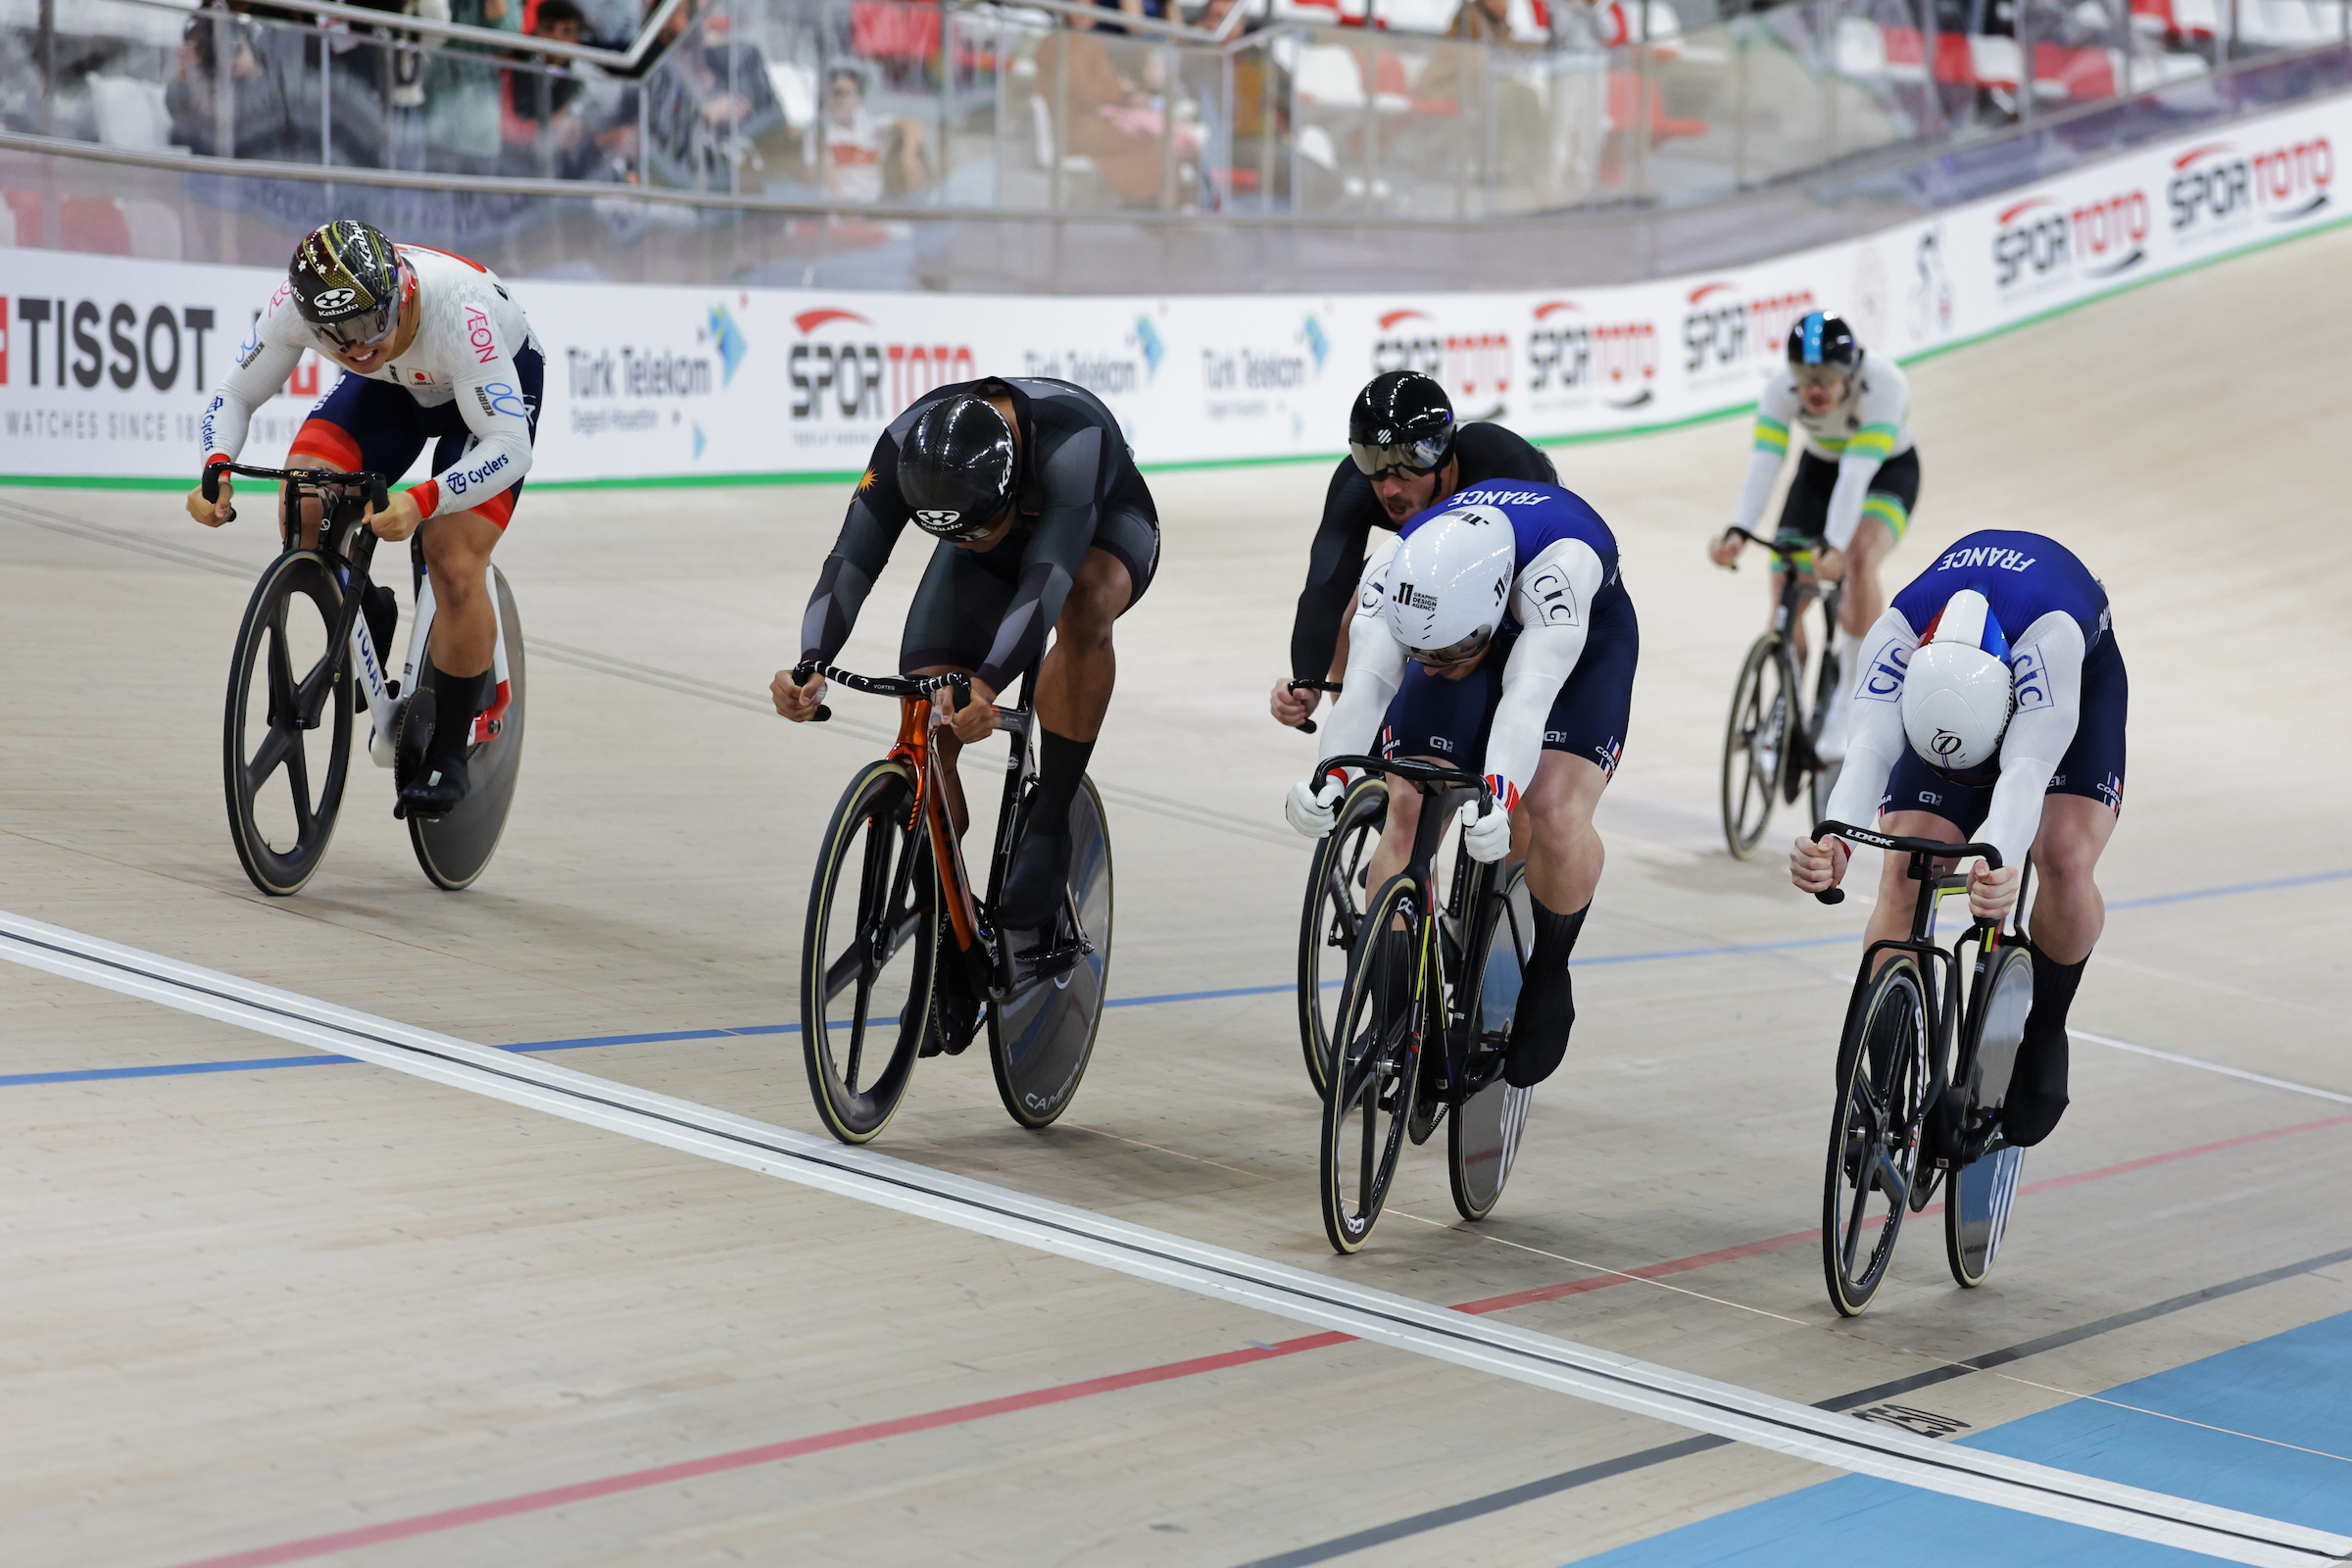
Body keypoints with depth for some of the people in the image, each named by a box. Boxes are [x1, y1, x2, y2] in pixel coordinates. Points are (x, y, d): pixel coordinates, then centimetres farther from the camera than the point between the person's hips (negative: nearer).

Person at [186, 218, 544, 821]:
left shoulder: (457, 312, -43)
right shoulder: (294, 306, -31)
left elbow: (511, 447, -41)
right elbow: (235, 396, -16)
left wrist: (422, 501, -57)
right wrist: (216, 470, -38)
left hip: (494, 384, -4)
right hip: (393, 388, 4)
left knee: (453, 563, -20)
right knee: (304, 509, -21)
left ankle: (448, 755, -2)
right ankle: (366, 621, 10)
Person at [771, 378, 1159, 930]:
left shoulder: (1073, 437, -44)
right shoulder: (907, 444, -33)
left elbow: (1047, 579, -53)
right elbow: (850, 561, -39)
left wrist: (986, 686, -68)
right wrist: (811, 667, -57)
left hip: (1103, 530, -3)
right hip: (990, 564, 3)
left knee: (1084, 611, -41)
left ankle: (1048, 827, -26)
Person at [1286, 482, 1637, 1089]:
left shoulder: (1561, 561, -44)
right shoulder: (1395, 568, -33)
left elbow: (1529, 692, -53)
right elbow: (1367, 681, -42)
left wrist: (1500, 796, -68)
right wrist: (1330, 774, -60)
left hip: (1582, 644, -3)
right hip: (1462, 626, 3)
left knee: (1553, 820, -26)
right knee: (1407, 814, -17)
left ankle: (1550, 972, 1)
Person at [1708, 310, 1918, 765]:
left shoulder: (1884, 385, -35)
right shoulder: (1781, 388, -26)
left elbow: (1857, 473, -44)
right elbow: (1763, 464, -35)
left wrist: (1834, 547, -55)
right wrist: (1737, 532, -51)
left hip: (1889, 472, -4)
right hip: (1819, 469, 4)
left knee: (1858, 561, -33)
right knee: (1783, 597, -8)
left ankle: (1849, 702, -23)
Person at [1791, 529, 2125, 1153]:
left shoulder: (2050, 630, -46)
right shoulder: (1898, 630, -39)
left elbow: (2027, 767, -54)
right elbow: (1870, 748, -49)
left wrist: (2000, 864, -72)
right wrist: (1835, 842, -68)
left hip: (2078, 683, -2)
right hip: (1938, 692, 2)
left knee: (2067, 859, -27)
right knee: (1904, 876, -17)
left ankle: (2042, 1033, -2)